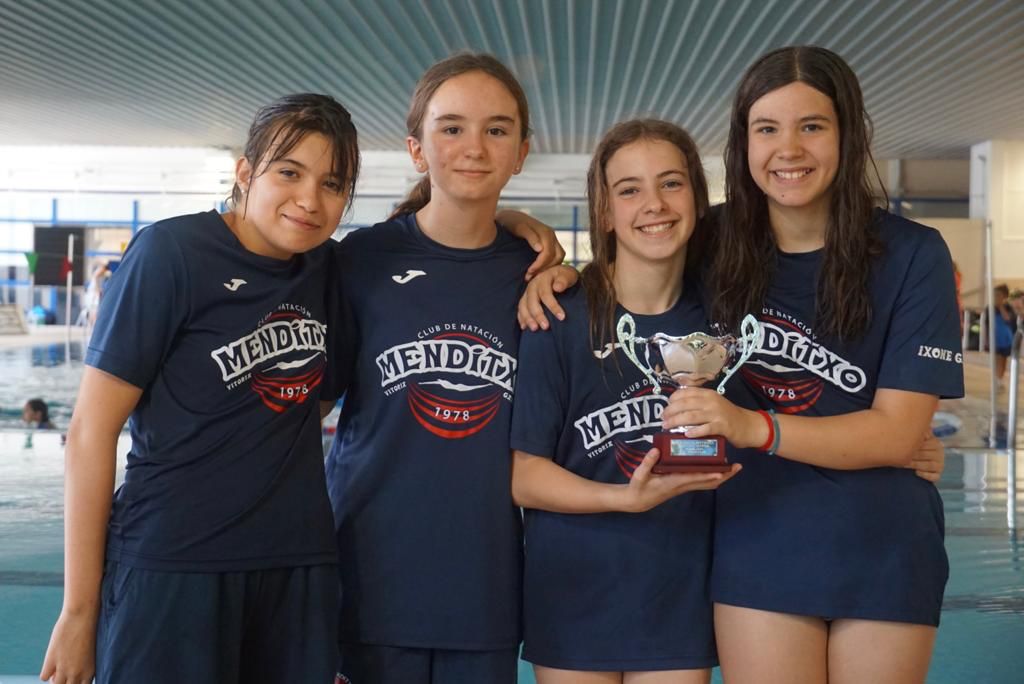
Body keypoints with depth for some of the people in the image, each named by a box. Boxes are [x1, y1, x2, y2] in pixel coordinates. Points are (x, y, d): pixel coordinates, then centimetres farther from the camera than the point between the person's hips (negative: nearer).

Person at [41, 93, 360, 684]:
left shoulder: (327, 266, 3)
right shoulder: (172, 253, -11)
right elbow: (92, 430, -10)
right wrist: (80, 611, -10)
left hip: (300, 568, 5)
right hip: (170, 568, -5)